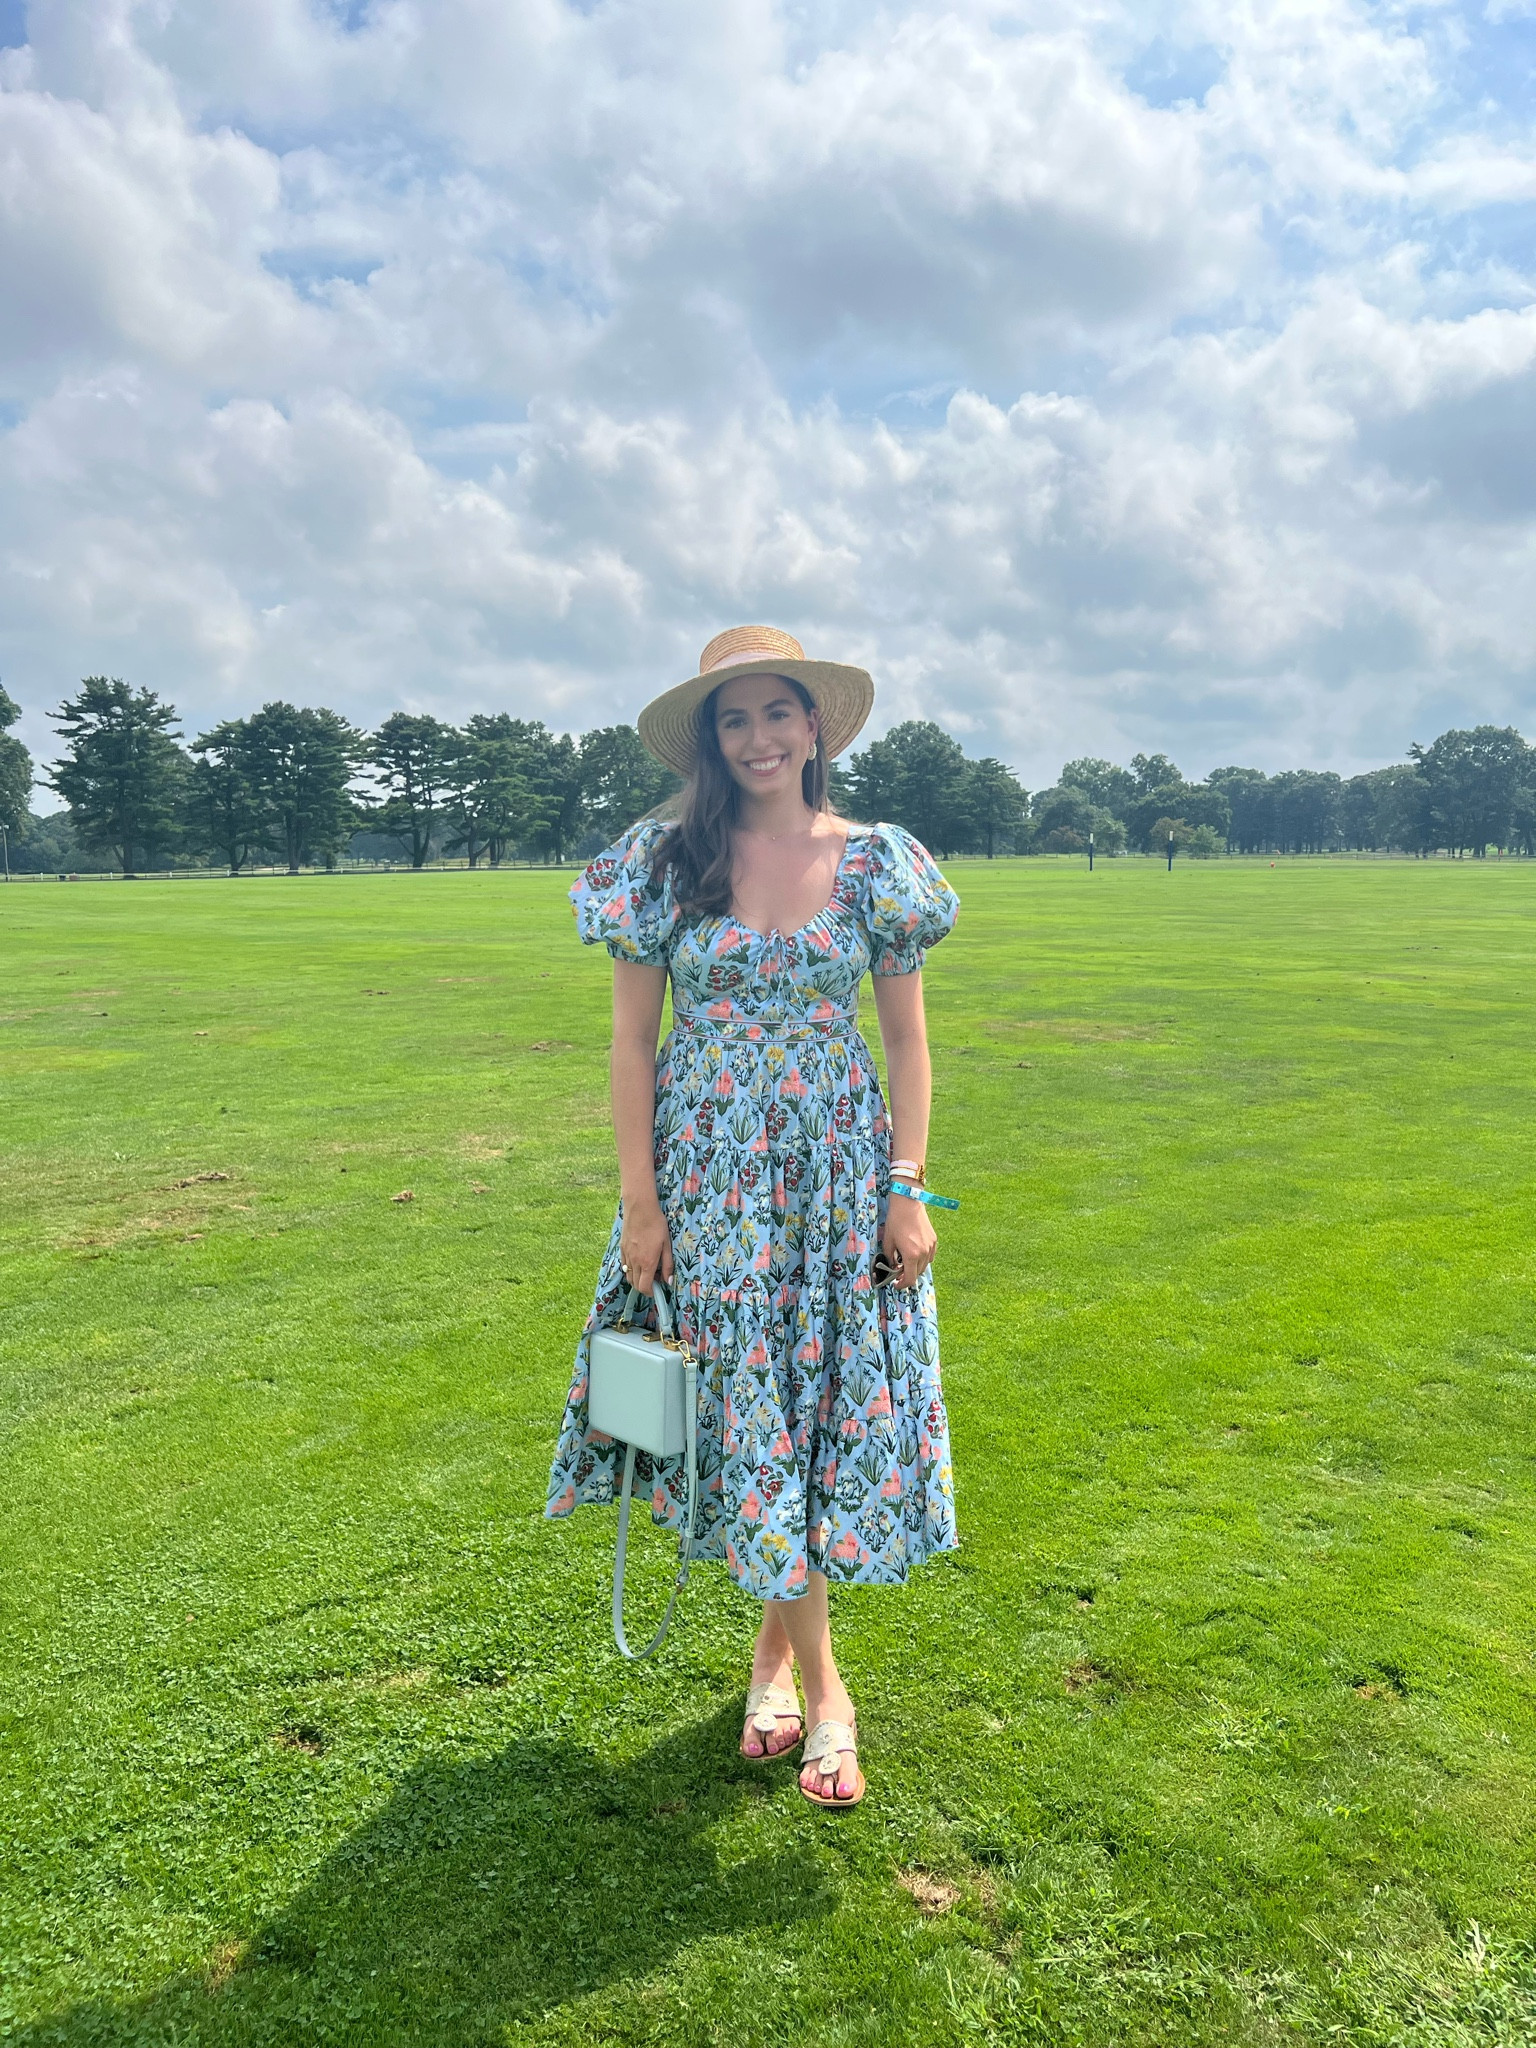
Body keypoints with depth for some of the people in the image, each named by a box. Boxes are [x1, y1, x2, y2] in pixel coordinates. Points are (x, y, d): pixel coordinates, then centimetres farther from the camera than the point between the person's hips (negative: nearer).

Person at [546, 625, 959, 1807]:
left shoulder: (877, 860, 0)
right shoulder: (665, 864, -2)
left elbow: (908, 1042, 2)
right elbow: (633, 1044, -1)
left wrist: (908, 1191, -4)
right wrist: (640, 1203, -4)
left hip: (837, 1173, 1)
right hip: (708, 1174, 0)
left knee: (831, 1404, 6)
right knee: (749, 1410, 7)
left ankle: (778, 1645, 30)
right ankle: (823, 1690, 26)